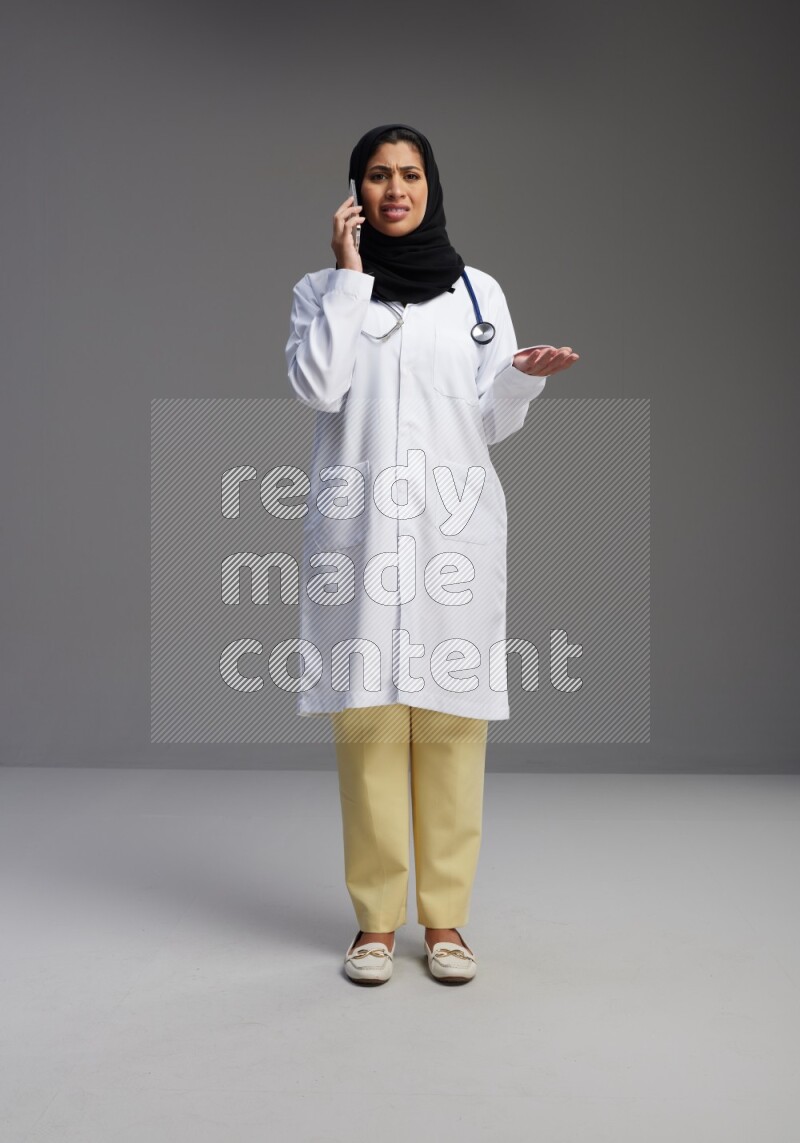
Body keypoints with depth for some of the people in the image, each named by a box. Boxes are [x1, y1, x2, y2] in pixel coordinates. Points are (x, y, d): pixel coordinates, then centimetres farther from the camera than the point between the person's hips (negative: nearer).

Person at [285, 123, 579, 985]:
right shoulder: (323, 289, 12)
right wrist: (350, 275, -4)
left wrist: (525, 377, -11)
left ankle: (445, 917, 10)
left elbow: (492, 422, 9)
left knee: (451, 720, -1)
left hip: (454, 526, 1)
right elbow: (317, 388, -7)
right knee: (366, 716, -3)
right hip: (358, 527, 0)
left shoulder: (478, 292, 14)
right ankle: (375, 919, 9)